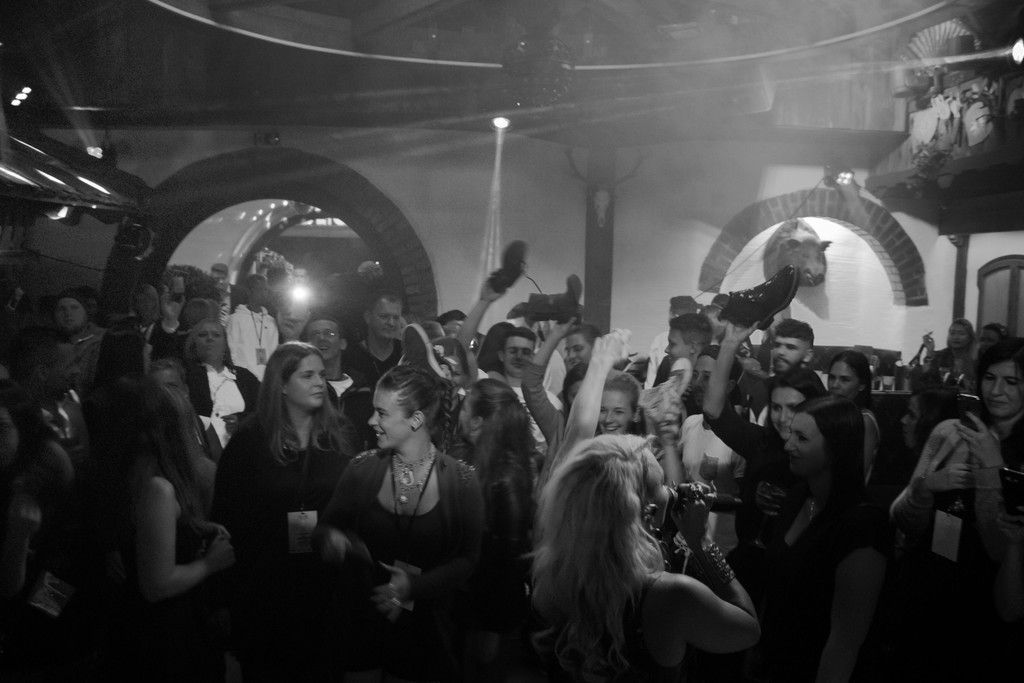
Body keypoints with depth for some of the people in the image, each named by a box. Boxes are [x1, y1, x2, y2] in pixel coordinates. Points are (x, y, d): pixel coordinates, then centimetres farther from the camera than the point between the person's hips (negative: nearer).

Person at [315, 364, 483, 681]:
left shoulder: (460, 479, -12)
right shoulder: (362, 468, -8)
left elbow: (467, 559, -9)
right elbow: (326, 527, 1)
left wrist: (414, 587, -22)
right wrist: (331, 538, -22)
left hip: (427, 624, -1)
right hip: (363, 617, 1)